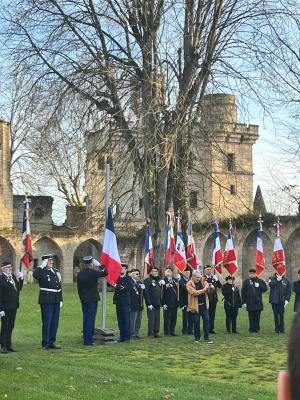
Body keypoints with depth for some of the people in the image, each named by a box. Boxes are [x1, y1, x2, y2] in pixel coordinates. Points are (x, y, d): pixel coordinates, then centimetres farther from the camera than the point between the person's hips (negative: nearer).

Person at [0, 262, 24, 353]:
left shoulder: (13, 276, 10)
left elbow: (18, 288, 18)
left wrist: (21, 279, 4)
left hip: (13, 306, 7)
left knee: (11, 326, 12)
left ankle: (9, 345, 20)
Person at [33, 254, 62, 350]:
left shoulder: (56, 271, 14)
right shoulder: (42, 272, -5)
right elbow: (35, 275, -31)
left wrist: (60, 299, 15)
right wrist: (42, 266, -23)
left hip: (56, 301, 6)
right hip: (46, 301, -6)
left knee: (55, 322, 10)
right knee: (47, 322, -3)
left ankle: (52, 342, 18)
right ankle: (45, 343, 3)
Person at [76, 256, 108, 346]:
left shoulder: (79, 274, 5)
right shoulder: (92, 272, -14)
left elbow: (79, 288, 11)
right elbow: (105, 273, -7)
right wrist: (100, 265, 6)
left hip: (84, 300, 6)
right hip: (92, 299, -6)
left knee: (85, 319, 11)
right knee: (91, 319, -4)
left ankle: (85, 339, 14)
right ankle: (88, 340, -5)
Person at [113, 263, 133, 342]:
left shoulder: (128, 279, -1)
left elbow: (128, 287, -15)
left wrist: (117, 286, -20)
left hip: (125, 302, -5)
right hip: (118, 302, 5)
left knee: (126, 320, -2)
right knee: (120, 320, 7)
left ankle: (127, 337, 3)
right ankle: (122, 336, 14)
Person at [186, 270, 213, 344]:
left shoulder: (203, 281, 8)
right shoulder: (189, 284, -8)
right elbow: (194, 292, -21)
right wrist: (203, 290, -18)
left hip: (204, 305, 4)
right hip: (195, 305, -4)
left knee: (206, 320, 1)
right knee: (196, 322, 3)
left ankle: (206, 338, 8)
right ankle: (197, 337, 18)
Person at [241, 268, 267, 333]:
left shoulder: (260, 281, 10)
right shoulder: (246, 281, 5)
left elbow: (265, 288, 5)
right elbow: (243, 292, 3)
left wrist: (259, 286, -12)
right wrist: (244, 301, -2)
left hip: (258, 302, 1)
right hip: (250, 303, -1)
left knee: (257, 317, 3)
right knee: (251, 317, 1)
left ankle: (257, 328, 11)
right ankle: (252, 329, 6)